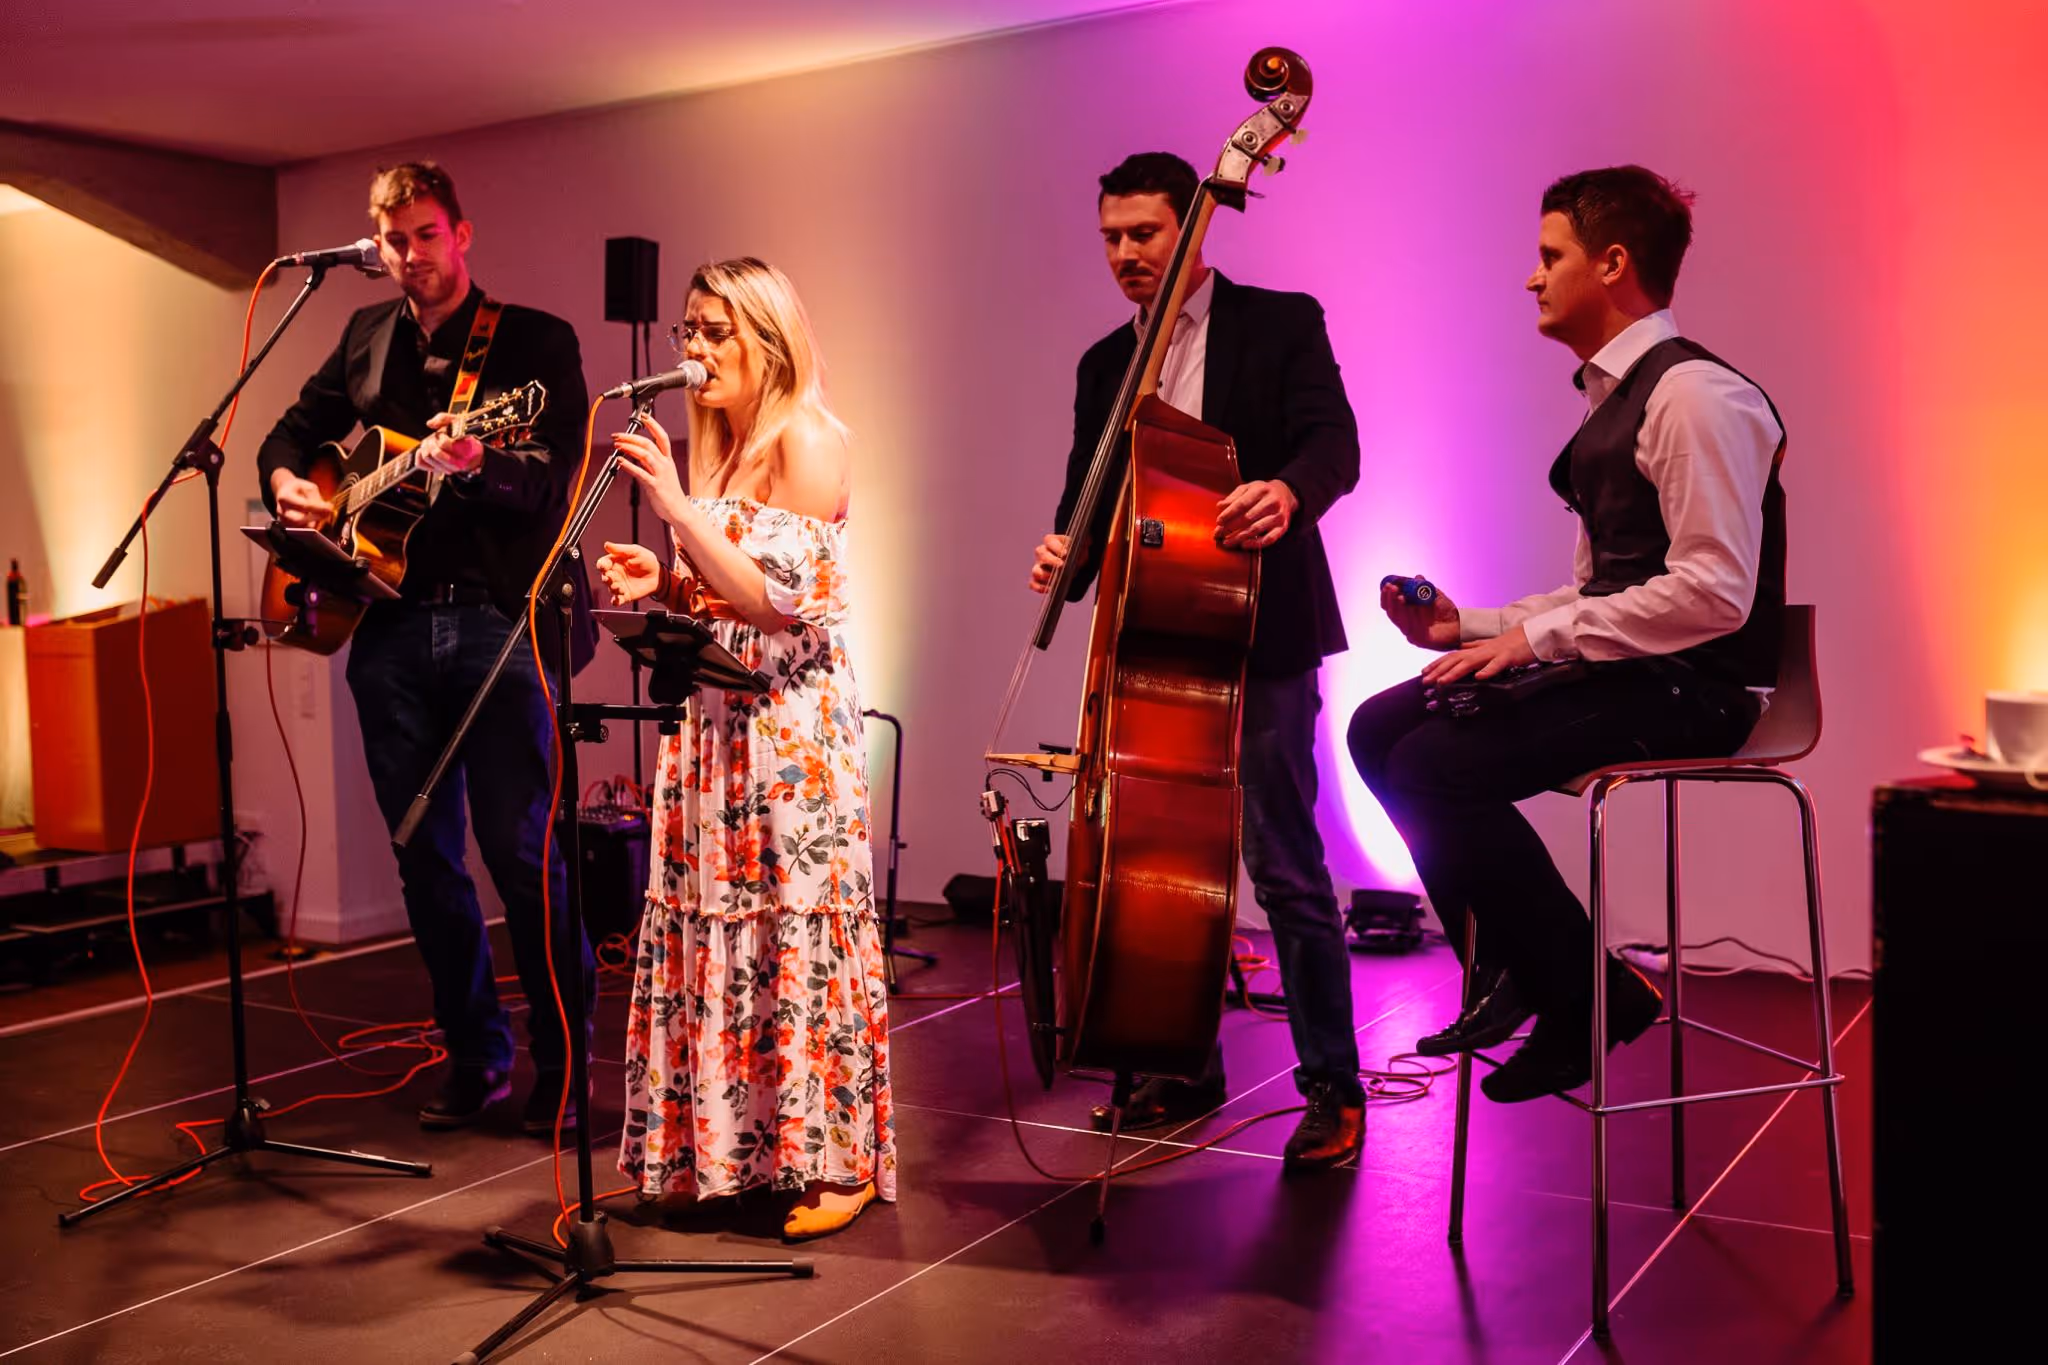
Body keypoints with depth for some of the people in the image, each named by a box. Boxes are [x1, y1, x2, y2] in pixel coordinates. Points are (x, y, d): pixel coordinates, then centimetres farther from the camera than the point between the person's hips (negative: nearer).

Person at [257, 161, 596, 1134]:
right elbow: (294, 430, 26)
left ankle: (563, 1065, 7)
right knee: (424, 858, 9)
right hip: (392, 624, 5)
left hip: (499, 623, -5)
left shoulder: (537, 343, -1)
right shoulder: (367, 336, 15)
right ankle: (475, 1057, 21)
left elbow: (558, 485, -11)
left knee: (521, 851, -6)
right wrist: (287, 485, 5)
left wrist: (477, 463, -30)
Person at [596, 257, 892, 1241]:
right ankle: (726, 1147, 18)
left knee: (800, 925, -3)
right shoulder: (719, 445, 15)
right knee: (714, 926, 7)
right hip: (716, 718, 8)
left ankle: (837, 1160, 8)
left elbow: (778, 602, -17)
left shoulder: (809, 441, -9)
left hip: (793, 722, -7)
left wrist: (677, 508, -20)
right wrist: (661, 584, 1)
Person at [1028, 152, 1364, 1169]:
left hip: (1258, 636, -6)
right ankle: (1188, 1068, 24)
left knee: (1285, 866, -6)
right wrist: (1070, 549, -12)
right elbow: (1090, 490, 12)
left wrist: (1286, 489, -36)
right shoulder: (1105, 365, 16)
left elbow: (1334, 442, -12)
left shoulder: (1281, 323, 1)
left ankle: (1333, 1084, 6)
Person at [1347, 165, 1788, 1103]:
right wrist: (1472, 627, 8)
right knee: (1380, 729, 2)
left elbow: (1713, 592, -24)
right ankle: (1510, 963, 10)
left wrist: (1541, 636, -21)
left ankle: (1588, 998, -5)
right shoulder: (1611, 397, 17)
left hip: (1691, 688, -10)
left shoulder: (1694, 394, -15)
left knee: (1434, 766, -24)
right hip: (1618, 669, 10)